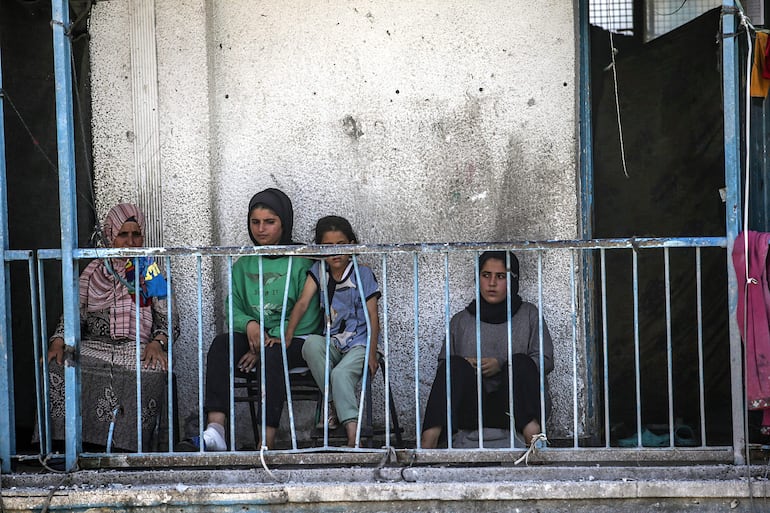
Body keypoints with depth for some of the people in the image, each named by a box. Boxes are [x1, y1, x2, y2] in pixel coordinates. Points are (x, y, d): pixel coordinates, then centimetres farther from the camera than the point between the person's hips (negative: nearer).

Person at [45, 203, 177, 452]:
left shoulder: (151, 272, 15)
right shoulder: (94, 271, 17)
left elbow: (167, 318, 11)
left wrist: (157, 342, -11)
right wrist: (58, 342, -8)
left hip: (139, 348, -1)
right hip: (95, 345, 1)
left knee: (153, 373, -38)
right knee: (57, 368, -30)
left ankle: (128, 445, -31)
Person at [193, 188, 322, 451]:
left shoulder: (302, 261, 1)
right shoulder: (243, 265, 17)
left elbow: (307, 314, -6)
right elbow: (233, 308, 11)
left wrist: (271, 342, -15)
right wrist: (248, 324, -13)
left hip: (294, 340, -4)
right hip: (254, 338, 4)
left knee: (273, 355, -37)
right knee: (221, 343, -26)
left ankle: (267, 440, -46)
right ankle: (215, 429, -41)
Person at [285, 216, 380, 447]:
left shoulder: (363, 274, -2)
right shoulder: (318, 271, 7)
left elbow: (372, 316, -3)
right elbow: (302, 303, -3)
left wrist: (372, 354, -12)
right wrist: (287, 336, -16)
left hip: (359, 343, -3)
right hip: (332, 343, 3)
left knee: (340, 374, -32)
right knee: (311, 344, -31)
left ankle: (353, 435, -35)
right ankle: (334, 404, -20)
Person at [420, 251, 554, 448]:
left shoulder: (528, 314, 16)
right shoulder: (461, 320, 21)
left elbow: (546, 360, 7)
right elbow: (443, 364, 17)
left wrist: (501, 366, -7)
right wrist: (463, 367, -7)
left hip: (513, 406, -1)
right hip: (471, 408, 1)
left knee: (521, 361, -28)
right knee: (456, 364, -27)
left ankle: (532, 433, -51)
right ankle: (429, 439, -45)